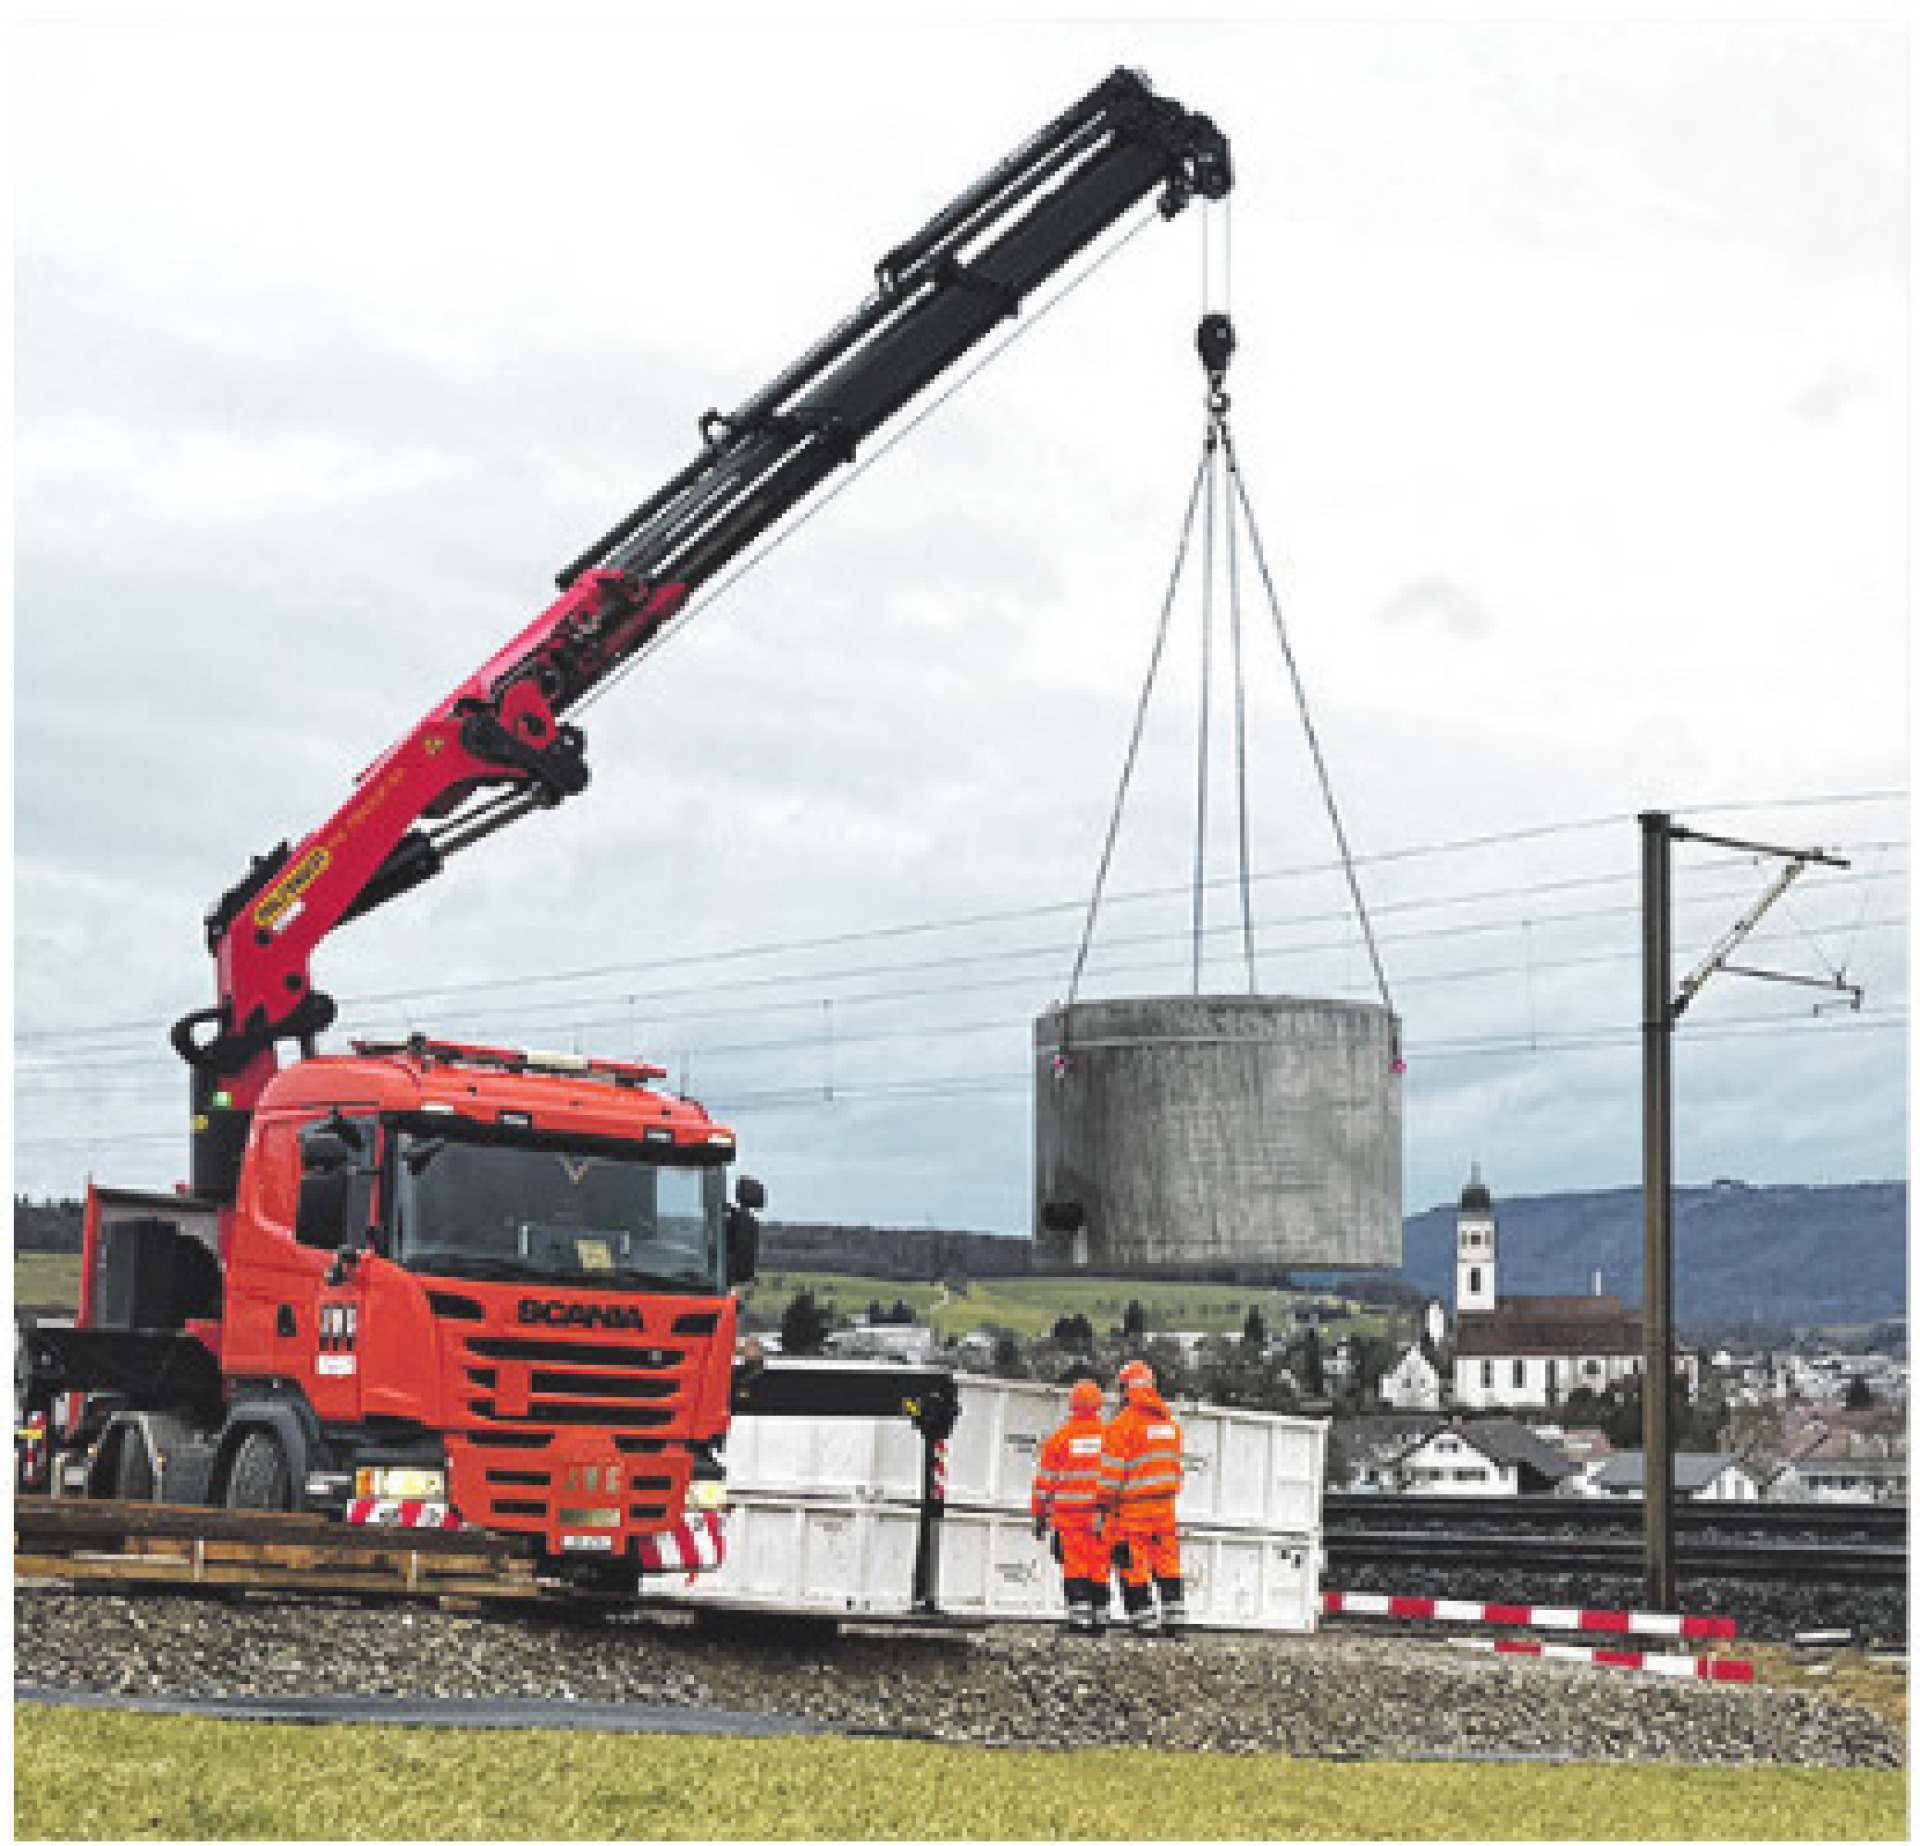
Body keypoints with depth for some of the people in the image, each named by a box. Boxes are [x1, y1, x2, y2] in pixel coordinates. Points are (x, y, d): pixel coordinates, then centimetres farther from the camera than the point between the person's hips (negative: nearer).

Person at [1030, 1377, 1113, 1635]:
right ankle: (1099, 1617, 10)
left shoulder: (1059, 1437, 0)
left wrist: (1039, 1515, 8)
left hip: (1069, 1514, -1)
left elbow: (1044, 1480, 2)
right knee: (1099, 1567, 9)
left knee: (1075, 1567, 1)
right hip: (1101, 1514, 1)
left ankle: (1079, 1616, -8)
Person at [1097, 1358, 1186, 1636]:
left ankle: (1143, 1618, 0)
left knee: (1133, 1564, 1)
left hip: (1132, 1507, -6)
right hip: (1164, 1504, 6)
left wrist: (1104, 1508, -9)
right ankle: (1174, 1616, 12)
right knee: (1166, 1561, 14)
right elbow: (1174, 1465, 15)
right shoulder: (1168, 1421, 9)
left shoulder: (1124, 1423, -12)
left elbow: (1112, 1470, -13)